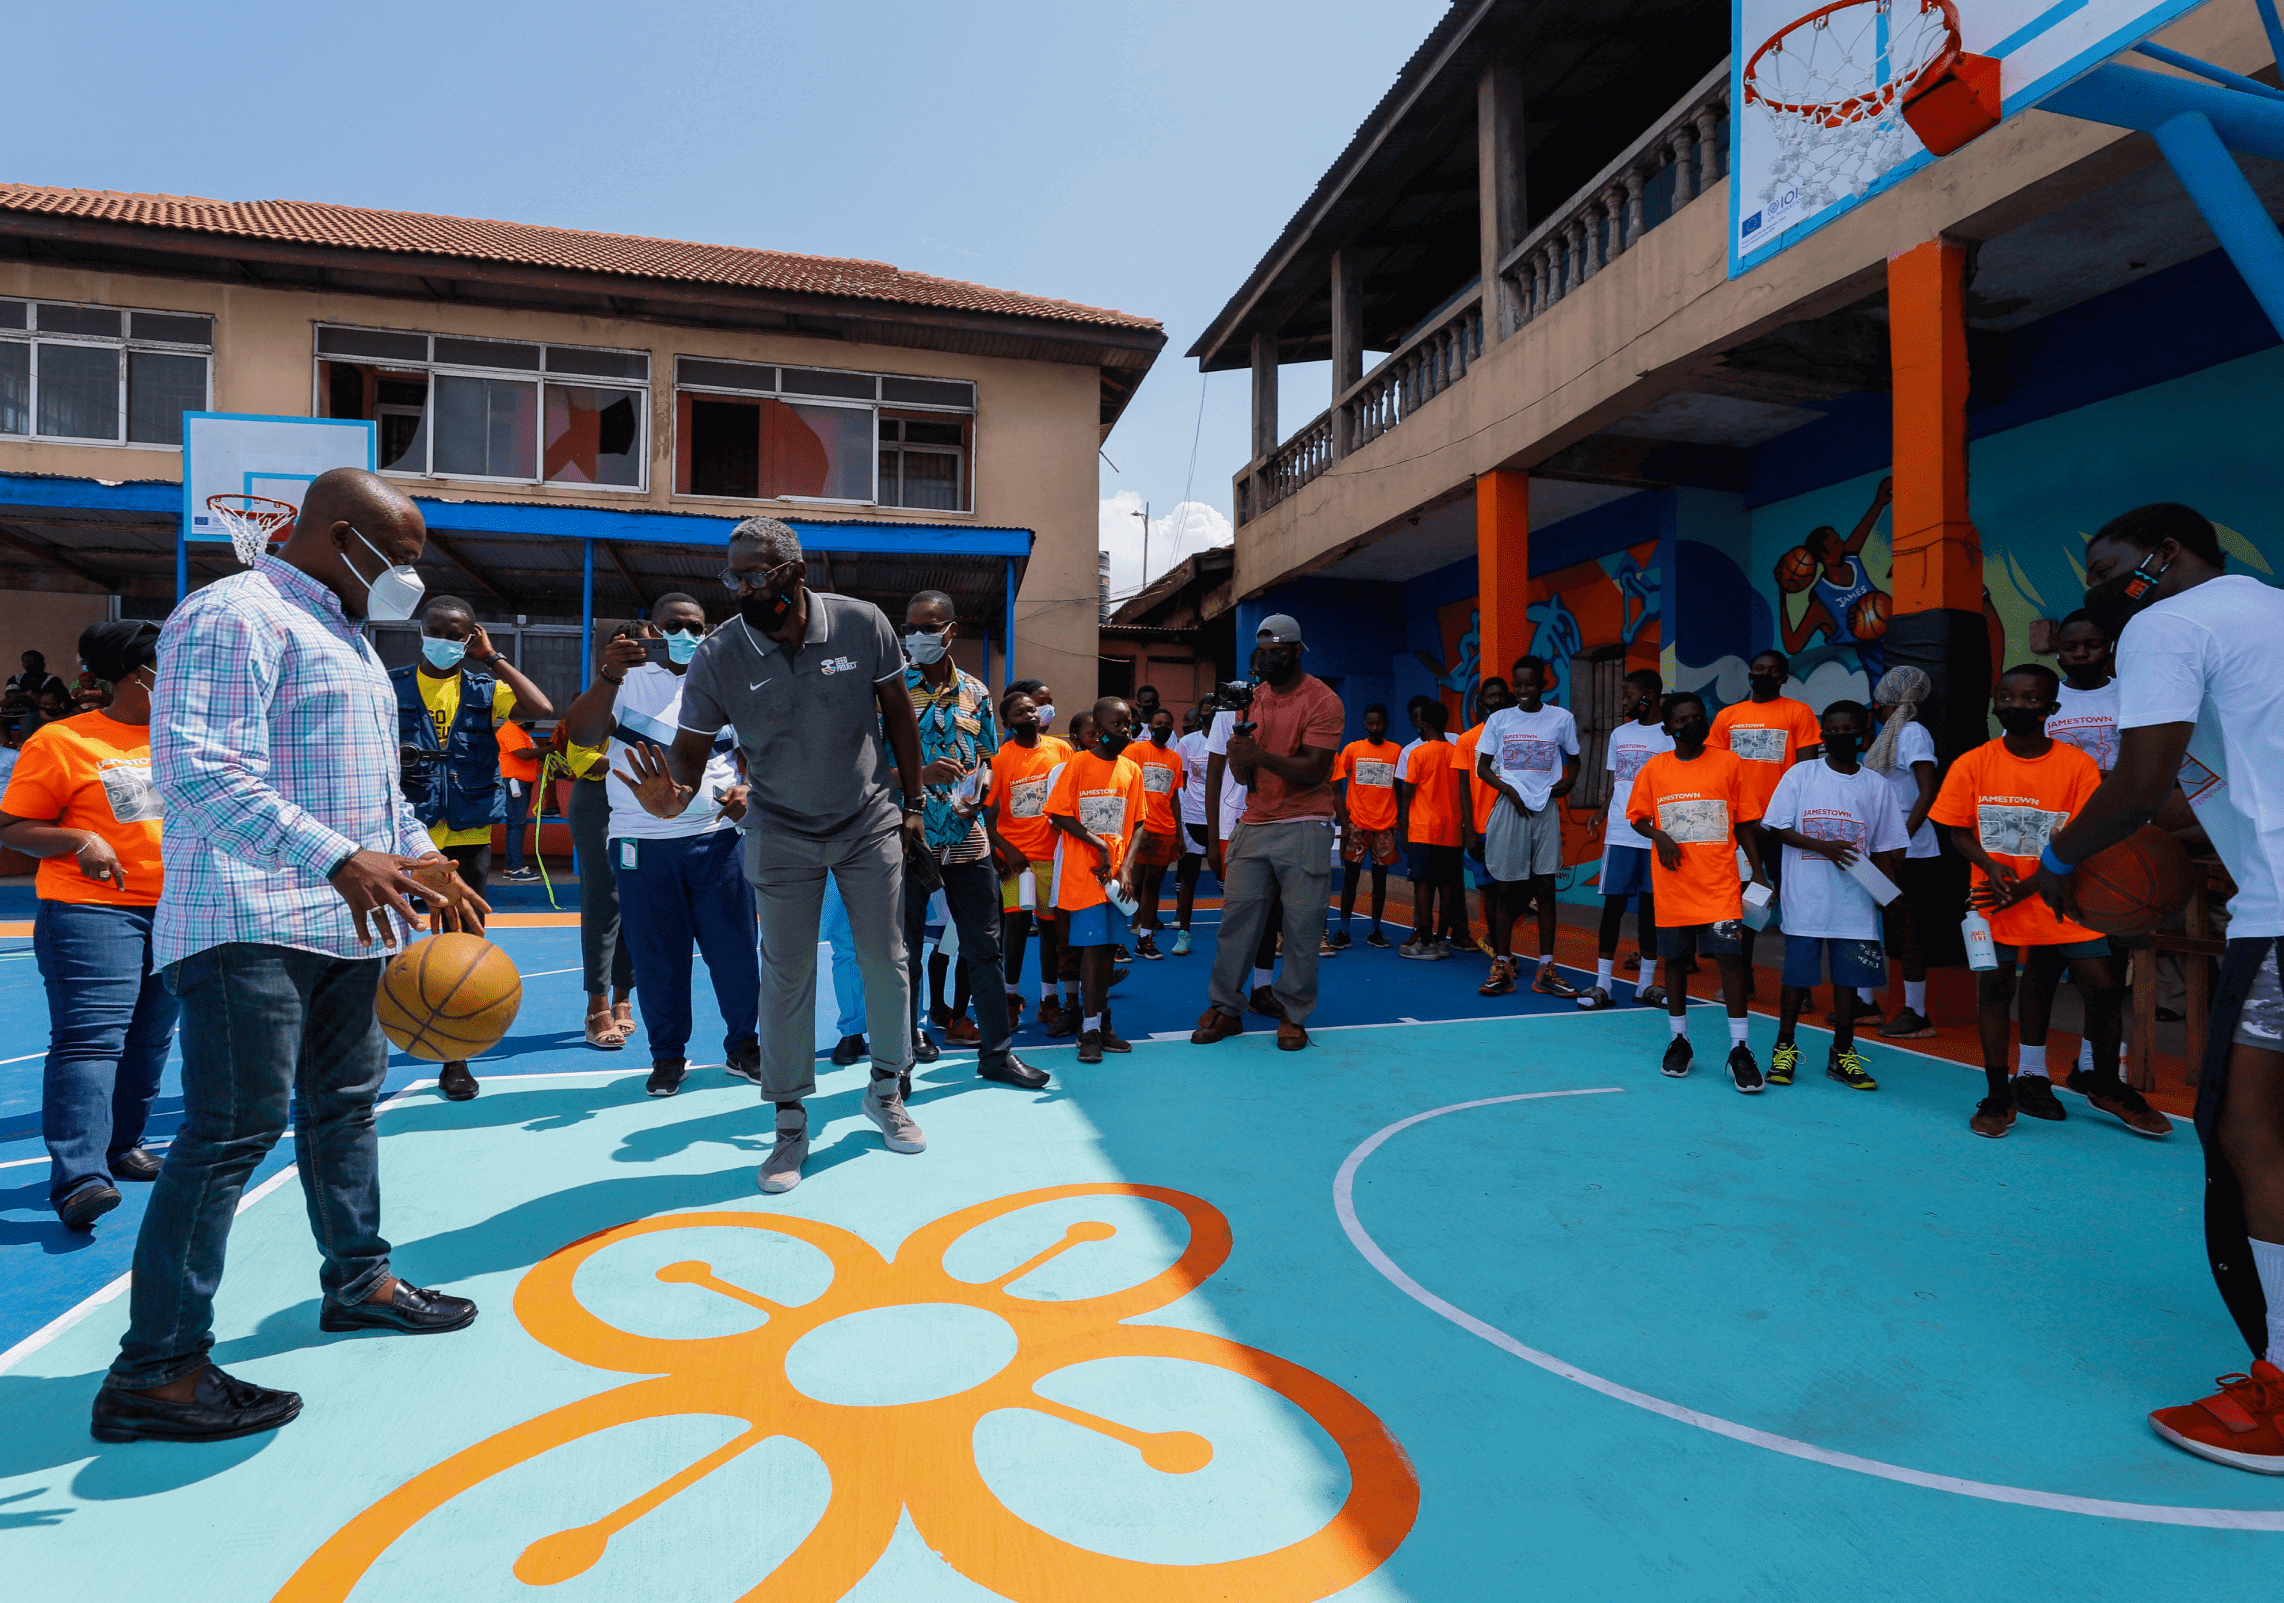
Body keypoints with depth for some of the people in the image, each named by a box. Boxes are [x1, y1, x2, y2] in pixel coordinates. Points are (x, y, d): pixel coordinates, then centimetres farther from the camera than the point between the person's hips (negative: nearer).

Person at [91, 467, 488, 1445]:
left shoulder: (344, 639, 21)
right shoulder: (234, 616, -11)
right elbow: (195, 768, -23)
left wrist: (428, 866, 19)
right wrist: (337, 859, -33)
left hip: (342, 923, 10)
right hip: (251, 925, -10)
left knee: (344, 1105, 17)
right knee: (235, 1129, -9)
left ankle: (356, 1279, 32)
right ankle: (155, 1367, 2)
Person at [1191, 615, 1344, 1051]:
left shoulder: (1322, 701, -5)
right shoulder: (1253, 696, 13)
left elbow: (1315, 770, -15)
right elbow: (1243, 776, 13)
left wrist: (1259, 755, -23)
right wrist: (1239, 759, -11)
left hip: (1304, 828, -5)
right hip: (1254, 824, 5)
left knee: (1302, 924, -1)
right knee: (1237, 914, 2)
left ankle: (1293, 1015, 11)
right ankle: (1225, 1008, 12)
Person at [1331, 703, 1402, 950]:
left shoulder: (1396, 751, 6)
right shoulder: (1352, 749, 4)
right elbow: (1337, 786, 2)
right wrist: (1344, 823, -6)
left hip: (1385, 826, 1)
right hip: (1356, 824, -1)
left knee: (1380, 878, 6)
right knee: (1350, 877, -1)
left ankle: (1375, 932, 14)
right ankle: (1343, 932, 3)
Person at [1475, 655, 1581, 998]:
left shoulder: (1562, 718, 7)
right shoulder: (1498, 719, 6)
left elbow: (1573, 760, 17)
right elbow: (1482, 767, 9)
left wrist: (1568, 781, -4)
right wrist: (1508, 788, -8)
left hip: (1546, 809, 0)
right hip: (1509, 809, 0)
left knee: (1545, 887, 0)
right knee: (1505, 888, 1)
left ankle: (1545, 970, 5)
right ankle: (1502, 966, 8)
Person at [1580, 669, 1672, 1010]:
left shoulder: (1671, 734, -1)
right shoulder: (1619, 734, 13)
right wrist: (1601, 811, 2)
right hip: (1620, 832, 3)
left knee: (1650, 906, 6)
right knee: (1613, 903, 1)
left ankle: (1646, 984, 17)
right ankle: (1602, 984, 5)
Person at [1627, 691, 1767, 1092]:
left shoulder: (1729, 763, 3)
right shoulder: (1654, 769, 4)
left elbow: (1745, 822, 6)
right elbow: (1638, 816, 11)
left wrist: (1757, 872, 2)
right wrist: (1658, 835, -10)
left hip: (1719, 883, -1)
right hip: (1673, 886, 2)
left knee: (1730, 957, -8)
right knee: (1674, 960, 9)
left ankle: (1739, 1050, 1)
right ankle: (1679, 1041, 24)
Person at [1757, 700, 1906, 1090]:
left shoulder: (1875, 785, 7)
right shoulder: (1800, 775, 0)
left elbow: (1884, 849, 9)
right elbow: (1778, 829, -3)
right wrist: (1823, 846, -15)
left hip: (1855, 901, 2)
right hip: (1805, 899, -2)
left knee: (1848, 976, 8)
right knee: (1797, 973, 4)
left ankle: (1842, 1054, 21)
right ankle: (1785, 1048, 18)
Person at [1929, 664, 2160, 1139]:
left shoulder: (2077, 765, -6)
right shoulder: (1972, 764, -5)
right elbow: (1958, 831, 0)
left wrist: (2030, 886, -16)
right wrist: (1991, 866, -18)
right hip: (1997, 898, 0)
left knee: (2102, 985, 2)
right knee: (1994, 985, 0)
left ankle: (2106, 1086, 27)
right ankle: (1999, 1095, 12)